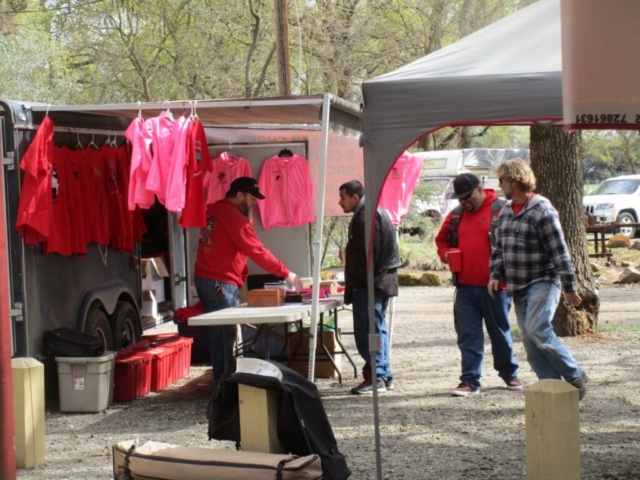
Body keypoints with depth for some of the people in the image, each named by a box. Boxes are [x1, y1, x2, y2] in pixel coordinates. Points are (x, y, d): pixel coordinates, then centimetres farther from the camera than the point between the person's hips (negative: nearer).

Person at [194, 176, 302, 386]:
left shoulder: (214, 213, 17)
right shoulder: (233, 216, -12)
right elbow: (257, 251, -14)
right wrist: (287, 274, -11)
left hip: (206, 280, 9)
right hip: (220, 284, -9)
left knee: (218, 334, 10)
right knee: (226, 335, -7)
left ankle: (222, 382, 12)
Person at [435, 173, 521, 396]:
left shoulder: (501, 210, -6)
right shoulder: (456, 215, 11)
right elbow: (442, 239, 24)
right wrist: (445, 253, 3)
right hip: (465, 286, 4)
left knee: (500, 333, 9)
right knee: (468, 335, 3)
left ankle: (509, 374, 27)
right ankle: (470, 381, 6)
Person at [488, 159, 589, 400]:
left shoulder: (542, 211, -14)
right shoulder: (505, 212, 11)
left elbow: (560, 252, -15)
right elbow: (499, 248, 19)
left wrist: (570, 287, -15)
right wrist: (495, 275, 6)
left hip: (542, 283, -8)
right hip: (518, 287, 8)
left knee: (538, 330, -21)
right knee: (529, 340, 3)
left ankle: (575, 377, -8)